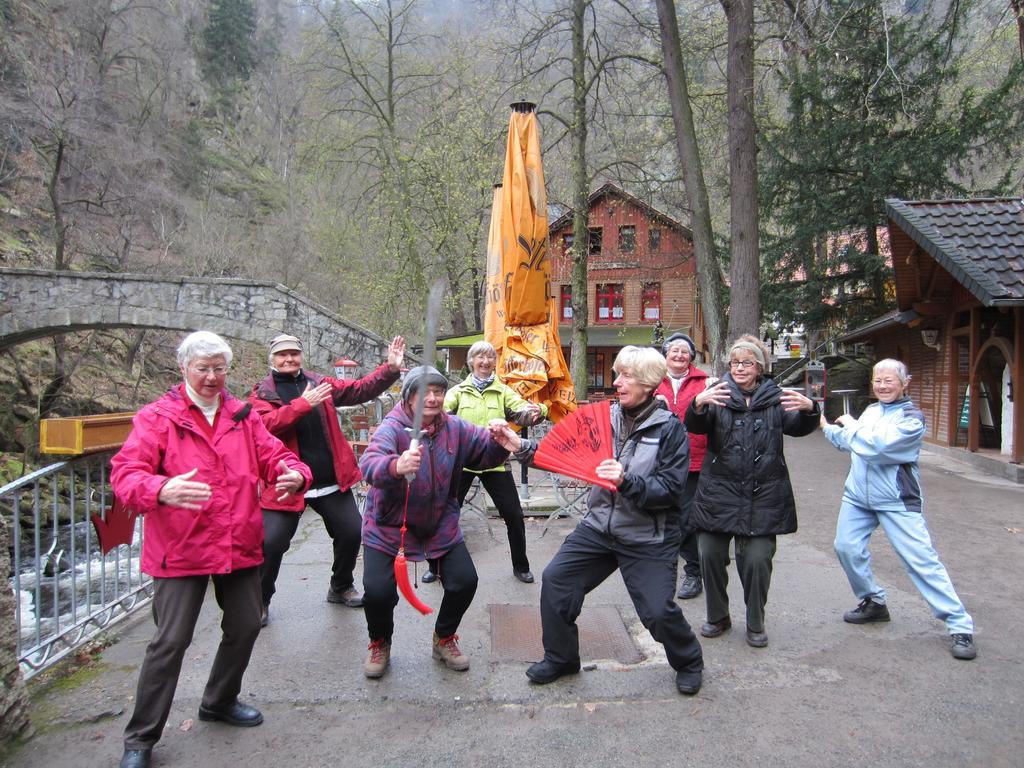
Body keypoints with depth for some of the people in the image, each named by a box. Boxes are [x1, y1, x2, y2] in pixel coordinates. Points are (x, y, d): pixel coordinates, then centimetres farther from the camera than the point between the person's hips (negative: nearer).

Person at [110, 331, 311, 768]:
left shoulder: (243, 416, 9)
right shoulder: (156, 417, -5)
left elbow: (273, 455, 6)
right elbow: (125, 472, -15)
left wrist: (294, 474, -19)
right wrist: (161, 490, -38)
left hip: (240, 547, 5)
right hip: (181, 550, -5)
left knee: (245, 626, 15)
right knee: (171, 641, -2)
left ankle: (219, 702, 41)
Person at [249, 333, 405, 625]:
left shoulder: (320, 383, 9)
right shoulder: (262, 392, -1)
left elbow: (360, 390, 4)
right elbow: (265, 424, -19)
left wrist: (391, 369, -9)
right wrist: (304, 403, -28)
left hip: (332, 481, 4)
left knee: (351, 532, 9)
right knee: (271, 543, -6)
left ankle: (340, 587, 34)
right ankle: (260, 601, 21)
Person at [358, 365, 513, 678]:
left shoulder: (455, 428, -4)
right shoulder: (392, 428, -21)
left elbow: (488, 452, -2)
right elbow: (369, 463, -40)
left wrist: (498, 440, -26)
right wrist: (396, 466, -63)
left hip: (441, 526, 4)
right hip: (389, 527, -4)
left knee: (465, 582, -2)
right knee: (377, 591, -13)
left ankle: (445, 639, 28)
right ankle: (379, 644, 22)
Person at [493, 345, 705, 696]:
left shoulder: (670, 429, -11)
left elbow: (671, 490, -15)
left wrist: (627, 481, -30)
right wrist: (522, 447, -13)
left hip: (648, 539, -4)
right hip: (599, 526, 4)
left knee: (658, 611, -5)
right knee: (555, 578, -2)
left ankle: (689, 662, 30)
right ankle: (560, 658, 21)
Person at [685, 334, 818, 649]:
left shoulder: (774, 398, 6)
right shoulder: (718, 395, 2)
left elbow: (798, 428, -5)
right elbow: (695, 426, -12)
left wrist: (809, 409, -27)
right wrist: (698, 404, -34)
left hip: (762, 496, 0)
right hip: (719, 492, 0)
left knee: (757, 559, -3)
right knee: (710, 554, 2)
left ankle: (756, 623, 20)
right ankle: (717, 617, 25)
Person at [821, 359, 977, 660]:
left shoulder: (912, 417, -10)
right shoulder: (871, 410, 11)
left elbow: (877, 446, -23)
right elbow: (849, 443, 21)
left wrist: (850, 424, -9)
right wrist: (826, 426, 11)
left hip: (897, 500, -6)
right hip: (858, 495, 6)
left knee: (921, 559, -7)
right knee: (846, 547, 1)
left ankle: (960, 626, 2)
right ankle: (874, 602, 24)